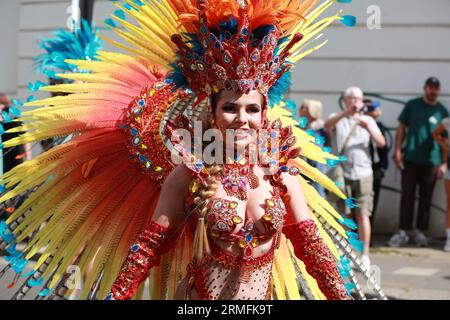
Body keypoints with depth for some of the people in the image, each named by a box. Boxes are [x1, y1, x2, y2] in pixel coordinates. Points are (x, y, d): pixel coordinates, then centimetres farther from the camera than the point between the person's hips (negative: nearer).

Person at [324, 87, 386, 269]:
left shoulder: (368, 120, 13)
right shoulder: (338, 118, 8)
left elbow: (381, 143, 2)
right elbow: (327, 125, -16)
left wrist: (368, 128, -15)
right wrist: (346, 113, -31)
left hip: (363, 174, 1)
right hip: (342, 174, -1)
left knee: (363, 215, -5)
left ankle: (365, 255, -4)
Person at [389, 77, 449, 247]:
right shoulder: (412, 105, 4)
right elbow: (402, 128, 7)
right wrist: (397, 150, -3)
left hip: (431, 161, 1)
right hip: (410, 158, 0)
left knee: (426, 198, 6)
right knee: (407, 196, 1)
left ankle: (421, 232, 14)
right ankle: (403, 231, 5)